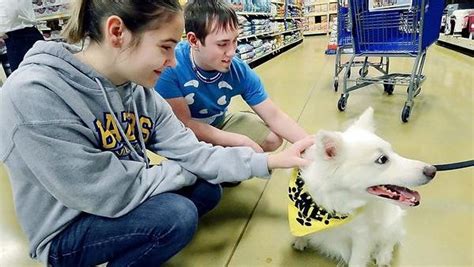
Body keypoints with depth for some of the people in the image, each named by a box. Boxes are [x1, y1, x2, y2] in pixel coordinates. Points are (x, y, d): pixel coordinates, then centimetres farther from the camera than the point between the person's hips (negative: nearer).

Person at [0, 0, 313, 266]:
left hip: (123, 204, 7)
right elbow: (114, 194, -30)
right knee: (178, 216, -26)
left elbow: (190, 153, -10)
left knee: (208, 191, 1)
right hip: (67, 232, -6)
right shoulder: (32, 94, -30)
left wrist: (270, 161, -16)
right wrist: (184, 170, -14)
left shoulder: (140, 90, -7)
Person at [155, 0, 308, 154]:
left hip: (220, 123, 5)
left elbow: (275, 116, -13)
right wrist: (242, 141, -28)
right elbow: (183, 123, -27)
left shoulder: (240, 71, -19)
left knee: (273, 138, -3)